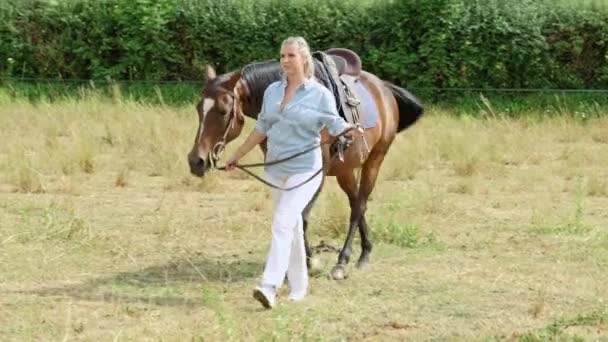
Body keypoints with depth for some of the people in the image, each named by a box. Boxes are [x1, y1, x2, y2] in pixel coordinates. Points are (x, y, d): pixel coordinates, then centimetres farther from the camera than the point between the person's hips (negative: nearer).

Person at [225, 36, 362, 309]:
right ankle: (298, 287, 25)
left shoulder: (320, 94, -7)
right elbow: (262, 128, 18)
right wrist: (238, 155, 22)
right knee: (292, 227, 14)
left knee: (283, 222, -19)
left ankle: (269, 286, -27)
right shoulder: (272, 91, 8)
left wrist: (351, 131, -31)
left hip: (305, 170, -6)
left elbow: (335, 125, -9)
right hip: (276, 169, 6)